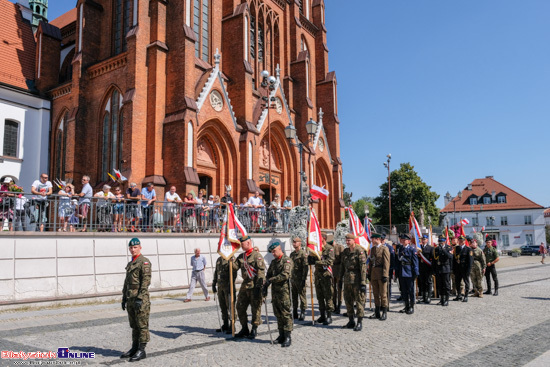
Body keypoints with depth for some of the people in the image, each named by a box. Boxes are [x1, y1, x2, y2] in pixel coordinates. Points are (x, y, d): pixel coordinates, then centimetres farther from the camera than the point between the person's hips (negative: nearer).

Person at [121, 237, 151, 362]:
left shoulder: (144, 262, -9)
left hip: (140, 299, -8)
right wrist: (124, 298, 18)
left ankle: (141, 351, 1)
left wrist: (140, 298, -21)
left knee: (142, 325, -3)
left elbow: (146, 281, -16)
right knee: (134, 325, 14)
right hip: (130, 299, 8)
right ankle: (134, 348, 22)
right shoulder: (130, 264, 18)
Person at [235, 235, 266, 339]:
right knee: (240, 307, 10)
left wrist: (258, 286, -20)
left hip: (254, 286, -8)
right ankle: (244, 329, 22)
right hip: (245, 285, 8)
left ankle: (254, 329, 15)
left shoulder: (257, 255, -10)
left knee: (256, 308, 2)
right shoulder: (241, 256, 14)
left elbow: (261, 271, -15)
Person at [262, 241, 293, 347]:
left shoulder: (287, 260, -8)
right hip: (275, 291, 8)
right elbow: (268, 275, 21)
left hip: (284, 291, -8)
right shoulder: (273, 262, 17)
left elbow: (285, 275, -21)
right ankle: (281, 335, 20)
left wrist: (271, 280, -14)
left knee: (286, 314, -6)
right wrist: (265, 287, 6)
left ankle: (287, 337, -1)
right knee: (278, 314, 11)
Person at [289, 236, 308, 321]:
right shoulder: (292, 254, 15)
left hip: (300, 279, -7)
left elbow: (306, 267, -13)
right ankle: (294, 313, 20)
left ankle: (303, 313, 7)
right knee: (294, 297, 12)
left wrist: (303, 279, -18)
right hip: (293, 279, 7)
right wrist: (290, 277, 17)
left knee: (302, 296, -1)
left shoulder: (303, 253, -8)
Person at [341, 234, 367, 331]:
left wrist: (363, 282, -17)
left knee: (359, 301, -1)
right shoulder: (345, 252, 12)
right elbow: (342, 266, 19)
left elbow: (363, 267, -13)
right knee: (348, 301, 10)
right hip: (347, 280, 7)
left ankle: (359, 323, 7)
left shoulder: (359, 251, -9)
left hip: (357, 280, -7)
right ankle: (351, 321, 23)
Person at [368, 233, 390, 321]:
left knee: (383, 293, -1)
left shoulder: (384, 249, -8)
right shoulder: (372, 249, 15)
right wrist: (369, 274, 13)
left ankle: (384, 313, 8)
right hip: (374, 274, 7)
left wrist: (385, 275, -17)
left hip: (381, 274, -7)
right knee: (375, 293, 11)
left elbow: (386, 263, -12)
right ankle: (377, 312, 19)